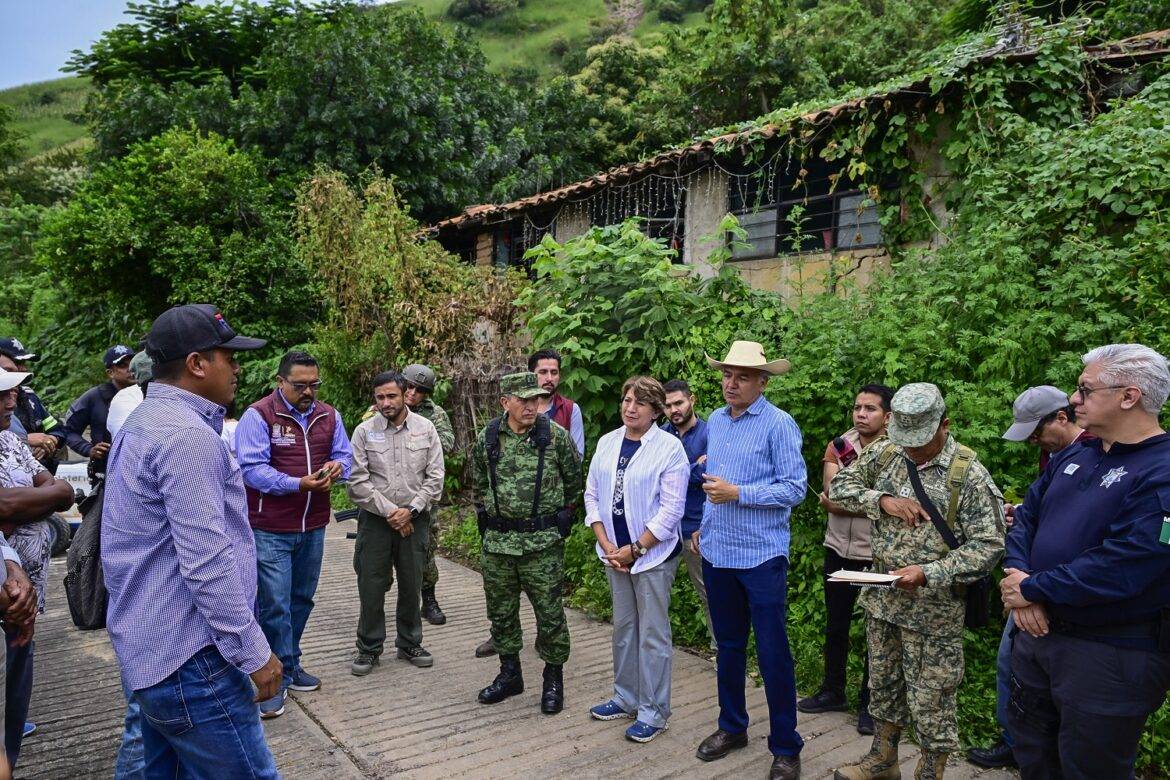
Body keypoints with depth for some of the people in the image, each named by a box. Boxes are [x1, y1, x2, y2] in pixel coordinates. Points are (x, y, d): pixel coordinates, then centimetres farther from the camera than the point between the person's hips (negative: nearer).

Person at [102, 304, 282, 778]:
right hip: (190, 661, -10)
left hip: (148, 650, 10)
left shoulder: (144, 423, 14)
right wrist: (254, 653, -18)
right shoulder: (188, 436, -20)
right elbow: (206, 562, -24)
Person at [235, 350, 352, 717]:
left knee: (302, 600, 16)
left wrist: (337, 466, -11)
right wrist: (299, 484, -27)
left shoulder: (329, 416, 7)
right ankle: (278, 677, 12)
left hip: (313, 527, 6)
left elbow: (344, 454, 14)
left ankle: (289, 665, 33)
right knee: (275, 605, -3)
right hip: (270, 529, -6)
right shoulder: (258, 415, -11)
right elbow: (251, 467, -18)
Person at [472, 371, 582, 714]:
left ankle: (554, 679, 22)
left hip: (543, 542, -3)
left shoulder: (556, 436, -7)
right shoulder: (487, 438, 1)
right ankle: (509, 674, 32)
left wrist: (563, 514, 9)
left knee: (549, 613, 4)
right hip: (497, 543, 4)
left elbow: (573, 480, 6)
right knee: (501, 612, 15)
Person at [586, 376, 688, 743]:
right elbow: (592, 495, 7)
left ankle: (653, 712, 17)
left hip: (653, 554, -5)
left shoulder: (670, 447, -11)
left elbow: (671, 509, -14)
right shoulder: (607, 442, 5)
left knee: (653, 634, 3)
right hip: (615, 552, 5)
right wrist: (607, 545, -3)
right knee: (623, 627, 17)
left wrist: (635, 550, -13)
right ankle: (625, 698, 32)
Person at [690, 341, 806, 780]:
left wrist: (738, 493, -20)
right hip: (717, 552, 6)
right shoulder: (715, 422, 9)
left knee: (773, 653, 3)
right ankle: (732, 727, 36)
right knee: (728, 645, 18)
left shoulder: (779, 424, -11)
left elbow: (794, 488, -15)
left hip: (762, 555, -6)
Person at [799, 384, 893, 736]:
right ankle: (832, 691, 34)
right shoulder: (837, 447, -1)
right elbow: (830, 500, -11)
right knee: (835, 625, 16)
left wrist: (845, 500, -20)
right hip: (840, 549, 4)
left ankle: (869, 703, 25)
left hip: (879, 554, -4)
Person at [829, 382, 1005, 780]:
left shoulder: (969, 474, -14)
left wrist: (928, 574, -27)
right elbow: (840, 484, 6)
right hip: (881, 597, 5)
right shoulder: (885, 454, 1)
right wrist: (882, 500, -12)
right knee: (882, 683, 20)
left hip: (933, 609, -5)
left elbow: (988, 545, -16)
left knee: (930, 701, 7)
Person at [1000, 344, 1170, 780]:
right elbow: (1026, 518, 10)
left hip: (1111, 656, -8)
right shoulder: (1072, 457, 6)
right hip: (1039, 629, 8)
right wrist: (1018, 578, -9)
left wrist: (1030, 590, -17)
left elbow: (1117, 569, -29)